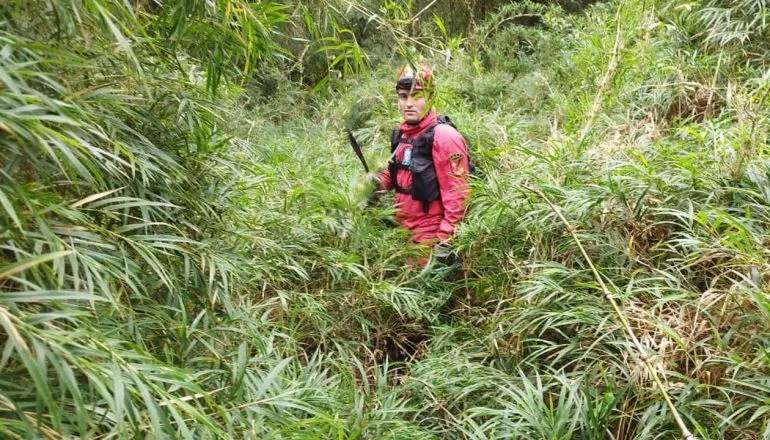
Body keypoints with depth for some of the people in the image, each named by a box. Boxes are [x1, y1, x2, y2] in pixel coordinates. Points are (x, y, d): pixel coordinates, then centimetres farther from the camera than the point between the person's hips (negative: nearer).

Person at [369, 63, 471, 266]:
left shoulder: (443, 136, -18)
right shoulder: (402, 133, 8)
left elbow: (457, 194, -21)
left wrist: (444, 240, -21)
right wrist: (379, 181, 3)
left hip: (430, 236, -8)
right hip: (404, 229, 8)